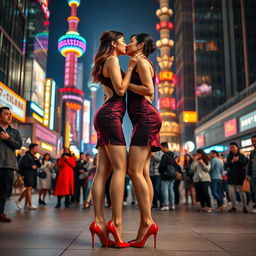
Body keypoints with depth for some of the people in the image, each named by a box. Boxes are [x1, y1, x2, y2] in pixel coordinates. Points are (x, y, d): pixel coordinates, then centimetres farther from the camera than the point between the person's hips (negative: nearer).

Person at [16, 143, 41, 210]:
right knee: (29, 188, -13)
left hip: (33, 174, 9)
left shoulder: (34, 157, 22)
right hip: (28, 174, -9)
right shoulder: (27, 156, -4)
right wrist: (31, 166, -17)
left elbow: (39, 165, 18)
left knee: (28, 189, 9)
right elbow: (23, 164, -16)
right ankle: (30, 205, -14)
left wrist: (37, 160, 0)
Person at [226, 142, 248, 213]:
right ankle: (233, 207, 12)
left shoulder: (241, 155, 2)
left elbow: (244, 163, -8)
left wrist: (237, 160, -19)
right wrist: (232, 161, -15)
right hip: (231, 177, 3)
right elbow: (227, 165, 0)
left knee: (241, 192, 1)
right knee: (231, 192, 2)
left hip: (240, 176, -3)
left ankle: (244, 207, 12)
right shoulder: (229, 156, 10)